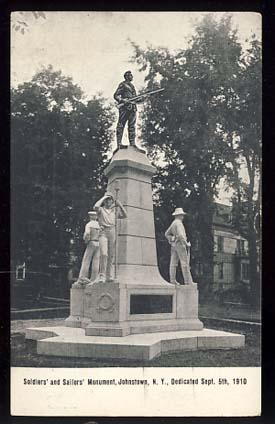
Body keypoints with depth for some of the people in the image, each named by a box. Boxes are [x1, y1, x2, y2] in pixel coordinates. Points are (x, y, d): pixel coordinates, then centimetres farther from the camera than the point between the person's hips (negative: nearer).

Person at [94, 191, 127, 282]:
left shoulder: (114, 211, 21)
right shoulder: (101, 210, 10)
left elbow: (125, 216, 13)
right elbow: (96, 207, -13)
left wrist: (120, 205, 5)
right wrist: (103, 198, -3)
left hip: (112, 233, 4)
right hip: (103, 233, -4)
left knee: (111, 256, -1)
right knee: (104, 254, -18)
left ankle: (109, 276, 0)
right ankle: (102, 276, -18)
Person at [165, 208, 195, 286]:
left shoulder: (173, 223, 17)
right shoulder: (178, 223, -13)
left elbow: (167, 234, 25)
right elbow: (180, 235, -24)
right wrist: (186, 243, -16)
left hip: (174, 245, 10)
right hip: (180, 244, -10)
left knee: (173, 263, 4)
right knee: (185, 263, -8)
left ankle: (172, 280, 3)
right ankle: (188, 281, -8)